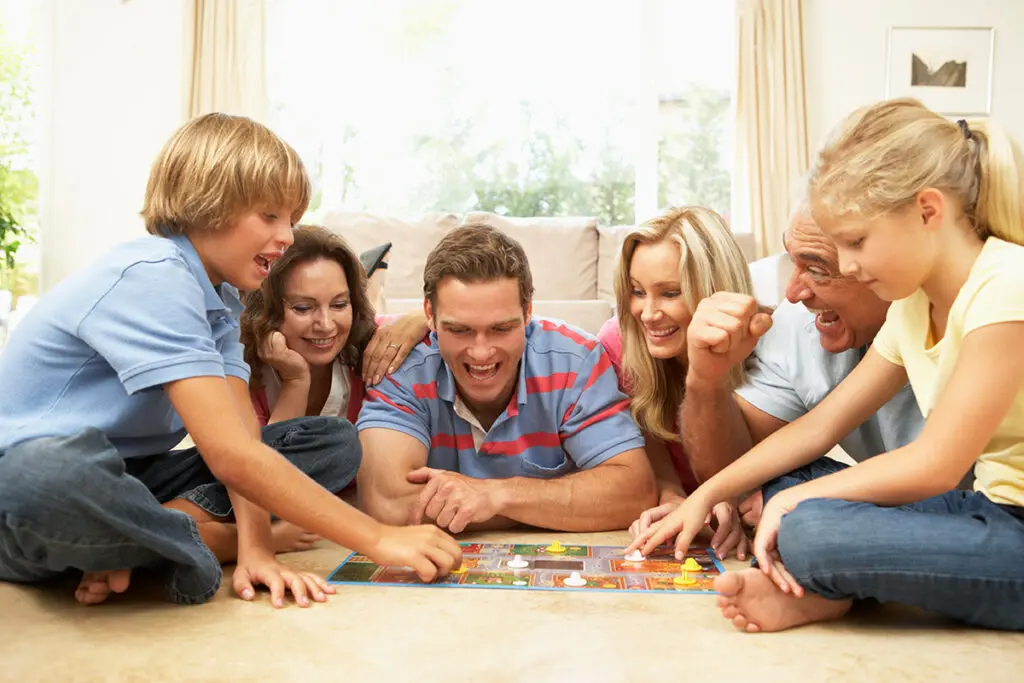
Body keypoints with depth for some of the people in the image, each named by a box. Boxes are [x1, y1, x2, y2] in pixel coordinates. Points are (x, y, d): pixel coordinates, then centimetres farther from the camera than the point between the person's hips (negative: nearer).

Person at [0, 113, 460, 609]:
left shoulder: (221, 298, 6)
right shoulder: (151, 278, -23)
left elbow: (242, 434, -6)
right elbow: (231, 456, -31)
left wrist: (255, 548, -24)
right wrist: (377, 539, -28)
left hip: (128, 478, 8)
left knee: (335, 442, -4)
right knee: (55, 470, -46)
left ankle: (136, 539, -15)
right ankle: (205, 540, -17)